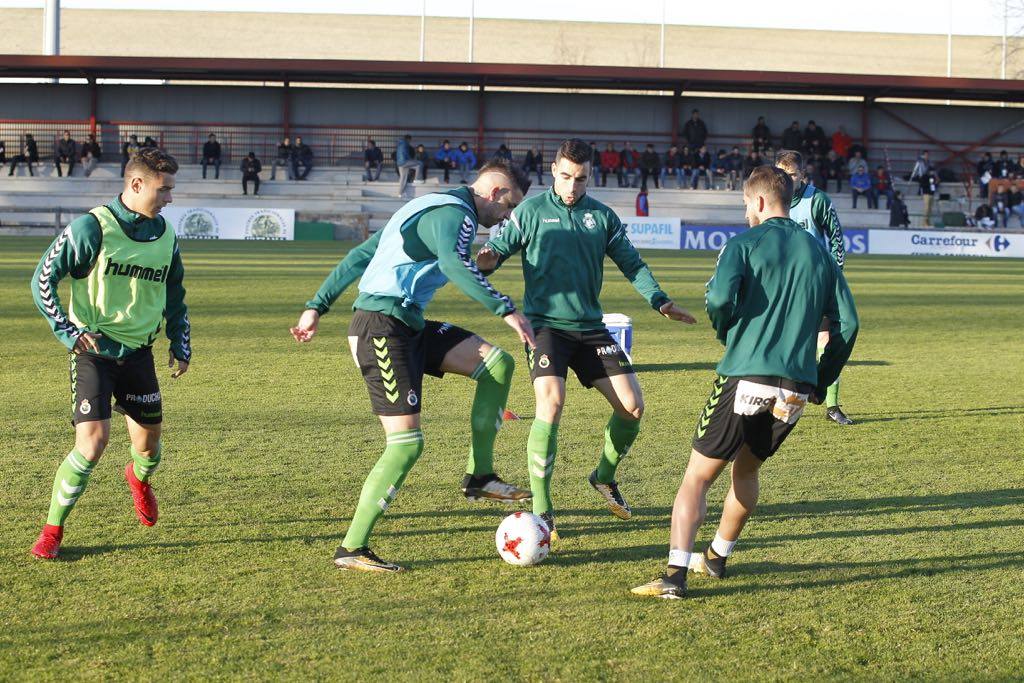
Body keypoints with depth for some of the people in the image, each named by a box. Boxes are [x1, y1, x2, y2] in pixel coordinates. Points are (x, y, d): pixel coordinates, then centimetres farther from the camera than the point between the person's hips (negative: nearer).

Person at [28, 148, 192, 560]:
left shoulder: (165, 236, 5)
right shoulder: (92, 227, -13)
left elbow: (174, 295, 21)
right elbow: (43, 279, -9)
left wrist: (181, 345, 15)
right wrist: (67, 331, -17)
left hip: (139, 352, 5)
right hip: (93, 351, -5)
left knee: (149, 440, 9)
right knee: (93, 439, -17)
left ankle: (139, 478, 49)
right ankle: (52, 529, 1)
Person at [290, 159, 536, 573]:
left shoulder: (427, 208, 22)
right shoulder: (456, 213, -10)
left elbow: (360, 255, 22)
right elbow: (454, 264, -32)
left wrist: (317, 306, 22)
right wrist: (506, 310, -32)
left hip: (410, 327, 10)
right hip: (383, 326, -10)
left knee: (498, 364, 5)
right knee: (407, 442, -12)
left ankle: (479, 476, 8)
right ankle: (351, 549, -5)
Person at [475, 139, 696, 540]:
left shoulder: (602, 216, 9)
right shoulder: (531, 211, 0)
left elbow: (630, 262, 13)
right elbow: (500, 246, -1)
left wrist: (659, 300, 0)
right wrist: (488, 261, -25)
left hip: (590, 327, 4)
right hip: (546, 323, -4)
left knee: (633, 405, -2)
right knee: (551, 404, -23)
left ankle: (604, 477, 27)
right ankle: (541, 509, -12)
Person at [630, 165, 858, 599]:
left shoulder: (746, 243, -2)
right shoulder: (818, 253, 14)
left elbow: (719, 297, -19)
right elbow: (847, 323, 9)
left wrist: (726, 331, 3)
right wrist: (821, 382, 16)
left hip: (745, 378, -5)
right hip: (795, 390, 5)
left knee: (697, 477, -1)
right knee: (747, 468, 27)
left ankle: (676, 573, -14)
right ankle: (718, 557, 35)